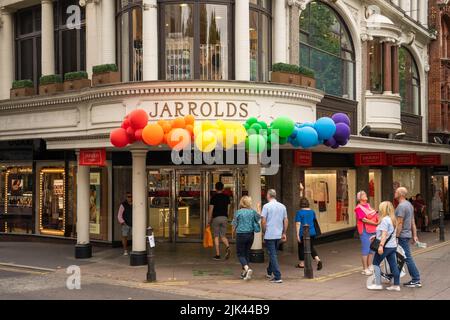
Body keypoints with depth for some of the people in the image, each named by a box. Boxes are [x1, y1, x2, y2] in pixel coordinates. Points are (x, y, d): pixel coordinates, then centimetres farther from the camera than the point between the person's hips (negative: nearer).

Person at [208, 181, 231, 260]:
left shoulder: (214, 197, -4)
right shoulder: (226, 197, 7)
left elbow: (210, 210, -5)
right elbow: (228, 208, 8)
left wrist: (209, 221, 2)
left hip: (216, 218, -3)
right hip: (224, 217, 3)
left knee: (216, 237, 4)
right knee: (223, 236, 11)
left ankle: (217, 255, 4)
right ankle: (228, 247, -17)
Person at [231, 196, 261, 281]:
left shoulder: (238, 212, -11)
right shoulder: (253, 212, -2)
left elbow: (234, 224, -2)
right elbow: (259, 218, 17)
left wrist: (233, 232, 18)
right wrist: (259, 208, 30)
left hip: (241, 235, -4)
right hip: (251, 234, 4)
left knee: (240, 254, 3)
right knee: (247, 253, 16)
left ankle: (247, 269, -19)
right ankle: (244, 273, 21)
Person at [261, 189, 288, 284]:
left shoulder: (266, 206, -10)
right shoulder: (282, 206, 7)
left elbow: (263, 221, -12)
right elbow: (286, 221, 10)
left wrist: (264, 232, 2)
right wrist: (284, 233, 16)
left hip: (269, 235, -6)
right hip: (278, 235, 6)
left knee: (273, 255, -3)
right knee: (273, 254, 21)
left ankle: (277, 277, -7)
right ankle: (269, 273, 35)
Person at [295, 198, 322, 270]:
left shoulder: (299, 212, -11)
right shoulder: (312, 212, 5)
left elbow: (298, 224, -15)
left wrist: (297, 235, -14)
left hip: (303, 233, -4)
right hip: (312, 232, 5)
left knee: (301, 247, 11)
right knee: (312, 247, 14)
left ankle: (301, 263, 20)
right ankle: (318, 260, -5)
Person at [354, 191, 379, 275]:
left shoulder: (368, 205, 15)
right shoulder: (358, 208, -10)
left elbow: (374, 215, 20)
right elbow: (364, 219, -17)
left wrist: (378, 219, -1)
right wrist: (375, 223, -17)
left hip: (372, 230, 8)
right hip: (365, 231, -8)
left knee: (371, 249, 13)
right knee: (365, 249, -4)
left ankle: (370, 267, 24)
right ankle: (365, 269, 2)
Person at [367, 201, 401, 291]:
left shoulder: (385, 219, -15)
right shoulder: (393, 219, 13)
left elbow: (384, 234, -22)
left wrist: (381, 245, -25)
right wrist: (376, 236, 22)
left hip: (385, 246, -8)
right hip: (393, 246, 8)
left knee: (376, 263, 3)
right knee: (393, 265, 8)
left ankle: (378, 284, 2)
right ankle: (396, 285, 9)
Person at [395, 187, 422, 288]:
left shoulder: (401, 206, -17)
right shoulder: (409, 204, 14)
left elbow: (399, 223, -20)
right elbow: (412, 222, 17)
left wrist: (396, 236, -17)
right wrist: (414, 235, 19)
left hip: (402, 236, -10)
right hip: (407, 234, 10)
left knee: (407, 258, -5)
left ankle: (416, 280, -1)